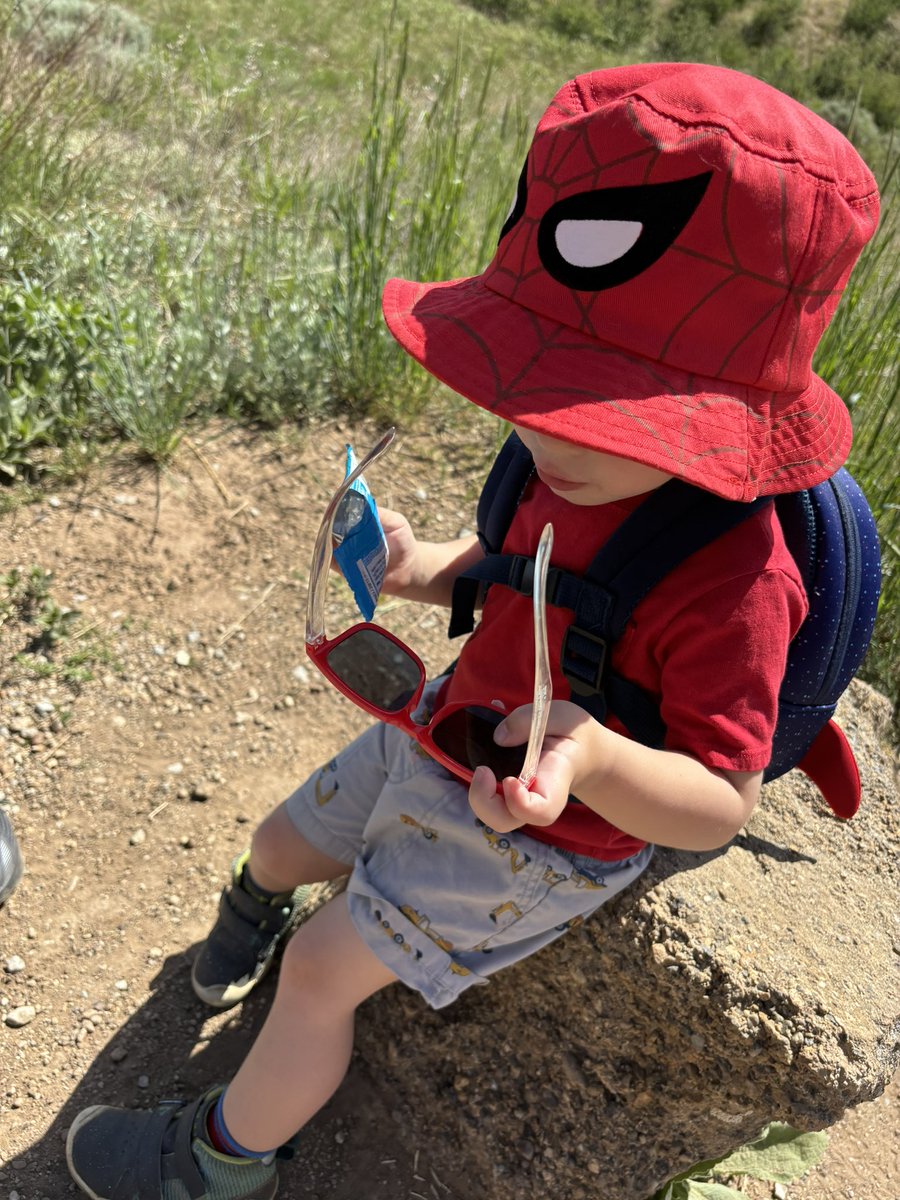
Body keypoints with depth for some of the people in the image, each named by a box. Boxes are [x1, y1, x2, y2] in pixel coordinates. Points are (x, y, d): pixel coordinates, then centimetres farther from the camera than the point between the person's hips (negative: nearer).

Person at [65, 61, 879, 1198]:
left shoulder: (731, 580, -34)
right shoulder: (585, 466, -12)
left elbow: (721, 806, -28)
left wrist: (591, 755, -47)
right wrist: (423, 570, -9)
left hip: (537, 834, -7)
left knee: (326, 968, -2)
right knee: (279, 846, 22)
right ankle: (251, 919, 63)